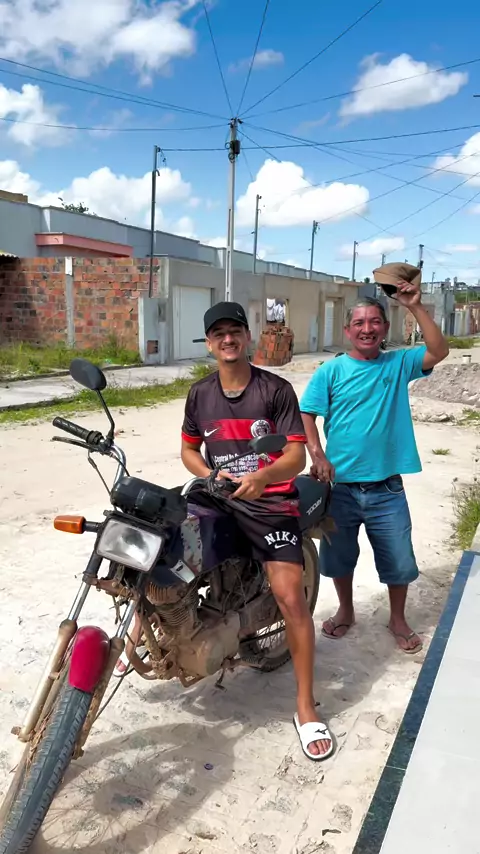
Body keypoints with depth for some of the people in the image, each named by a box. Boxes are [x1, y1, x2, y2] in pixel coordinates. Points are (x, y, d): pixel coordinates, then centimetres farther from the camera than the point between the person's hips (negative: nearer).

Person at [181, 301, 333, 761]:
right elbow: (188, 448, 17)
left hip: (271, 503, -4)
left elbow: (296, 455, -10)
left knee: (291, 598, -14)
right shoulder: (200, 394, 8)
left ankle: (306, 706, 1)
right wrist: (211, 477, -5)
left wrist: (263, 476, -31)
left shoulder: (276, 389, -5)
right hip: (217, 500, 4)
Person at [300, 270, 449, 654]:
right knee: (339, 556, 17)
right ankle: (346, 611, 43)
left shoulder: (398, 363, 0)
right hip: (340, 486, 0)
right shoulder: (331, 371, -4)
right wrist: (318, 457, -17)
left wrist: (416, 307, -19)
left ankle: (398, 619, 37)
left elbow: (439, 351, -13)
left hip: (387, 488, 0)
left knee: (399, 560, 12)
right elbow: (306, 415, -5)